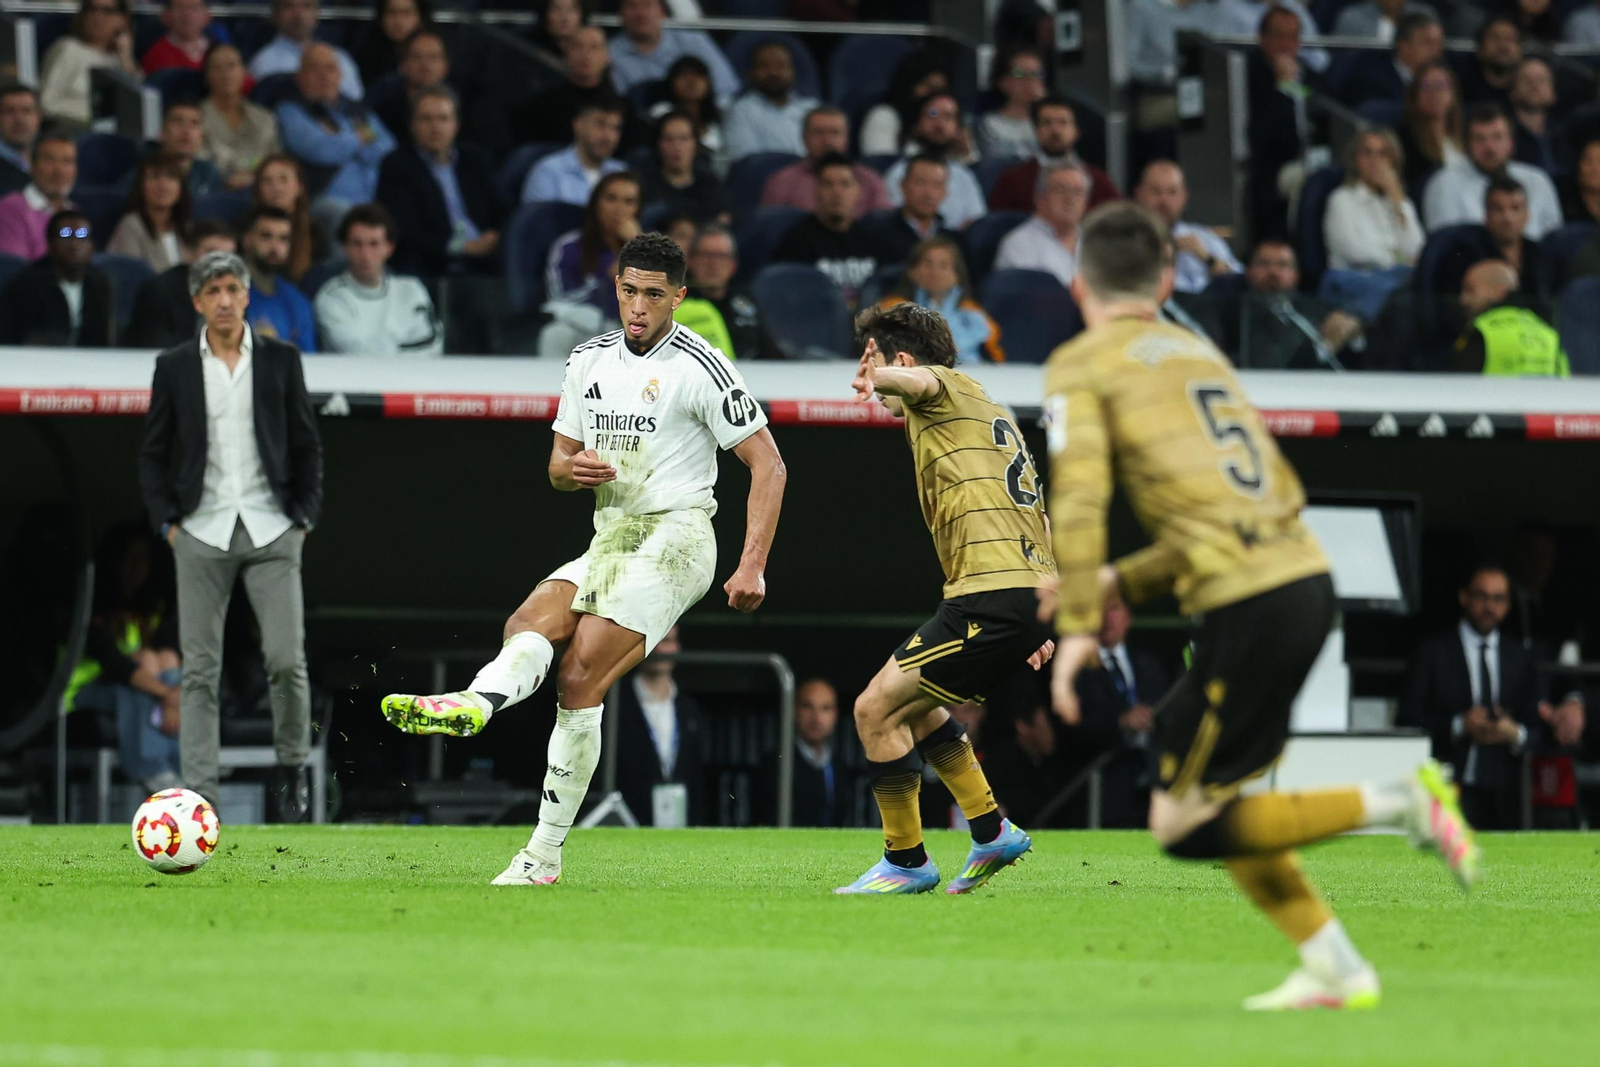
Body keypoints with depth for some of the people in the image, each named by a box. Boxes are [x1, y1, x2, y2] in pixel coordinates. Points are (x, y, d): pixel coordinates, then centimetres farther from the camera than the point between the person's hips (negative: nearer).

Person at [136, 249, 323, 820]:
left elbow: (307, 446, 9)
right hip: (203, 533, 0)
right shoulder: (174, 366, 5)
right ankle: (199, 791, -1)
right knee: (200, 668, -1)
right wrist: (167, 521, 0)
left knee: (286, 659, -8)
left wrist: (304, 519, 1)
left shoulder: (280, 360, 5)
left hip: (271, 531, 0)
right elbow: (153, 453, 10)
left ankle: (292, 765, 15)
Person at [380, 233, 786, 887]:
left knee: (579, 678, -20)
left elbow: (767, 465, -7)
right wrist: (572, 469, -6)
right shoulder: (589, 361, 13)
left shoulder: (700, 367, -8)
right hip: (608, 543, 7)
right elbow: (558, 465, 20)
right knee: (530, 624, -21)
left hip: (673, 540, -7)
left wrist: (752, 566, -14)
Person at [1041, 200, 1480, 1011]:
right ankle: (1333, 969, 13)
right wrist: (1122, 583, 26)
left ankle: (1400, 806, -9)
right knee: (1202, 788, 19)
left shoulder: (1081, 365, 4)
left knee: (1184, 826, 1)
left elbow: (1078, 498, -12)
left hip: (1249, 606, -8)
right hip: (1309, 579, 8)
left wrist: (1079, 626, -11)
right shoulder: (1201, 353, 24)